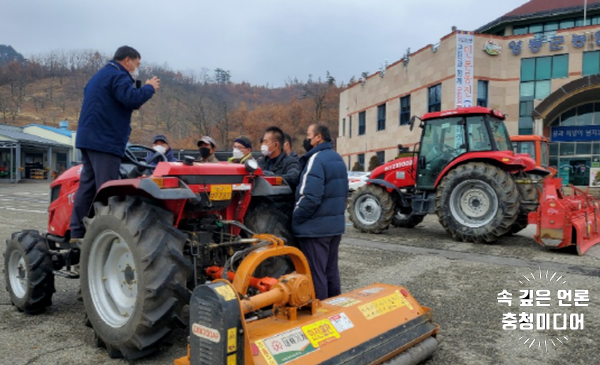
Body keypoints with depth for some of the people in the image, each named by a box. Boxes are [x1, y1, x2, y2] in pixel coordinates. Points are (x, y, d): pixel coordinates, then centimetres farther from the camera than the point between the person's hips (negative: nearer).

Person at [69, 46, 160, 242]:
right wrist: (150, 87, -8)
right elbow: (131, 98, -24)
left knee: (88, 186, 10)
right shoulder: (117, 76, -9)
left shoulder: (100, 75, 25)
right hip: (105, 141, -10)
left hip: (89, 139, 10)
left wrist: (133, 104, 15)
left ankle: (77, 233, 12)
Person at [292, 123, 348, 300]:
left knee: (315, 272, 1)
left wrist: (295, 218, -13)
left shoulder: (316, 159, -17)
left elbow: (310, 197, -25)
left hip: (315, 226, -9)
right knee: (331, 270, 17)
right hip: (335, 224, 10)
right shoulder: (337, 159, 14)